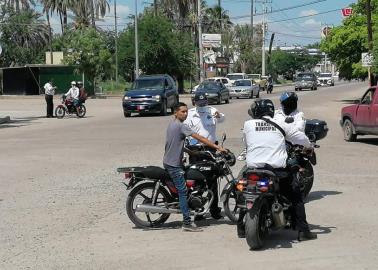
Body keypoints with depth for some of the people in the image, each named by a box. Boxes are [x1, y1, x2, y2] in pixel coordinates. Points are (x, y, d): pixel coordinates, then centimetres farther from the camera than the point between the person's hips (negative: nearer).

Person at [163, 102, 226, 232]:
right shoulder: (180, 126, -18)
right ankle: (187, 223, -10)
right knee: (183, 191, -10)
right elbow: (199, 138, -22)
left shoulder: (172, 124, 13)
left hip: (169, 162, 10)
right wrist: (217, 147, -22)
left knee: (181, 191, 16)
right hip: (174, 164, -10)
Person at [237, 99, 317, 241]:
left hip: (253, 167, 1)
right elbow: (300, 136, 12)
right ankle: (303, 231, 9)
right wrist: (309, 146, 33)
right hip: (277, 168, -1)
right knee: (295, 196, 13)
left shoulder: (248, 124, 5)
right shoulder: (280, 124, 6)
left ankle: (241, 228, 25)